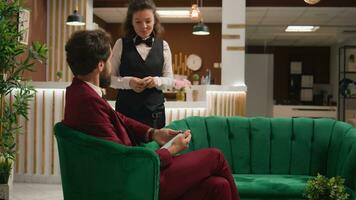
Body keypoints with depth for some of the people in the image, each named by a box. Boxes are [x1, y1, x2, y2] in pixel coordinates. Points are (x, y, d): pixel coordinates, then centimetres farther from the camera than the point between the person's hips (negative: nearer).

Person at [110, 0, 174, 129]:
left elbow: (170, 80, 7)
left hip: (155, 110, 1)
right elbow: (110, 77, 1)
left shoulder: (163, 46, 5)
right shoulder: (121, 44, 0)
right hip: (126, 109, -1)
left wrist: (157, 81, -14)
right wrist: (128, 81, -16)